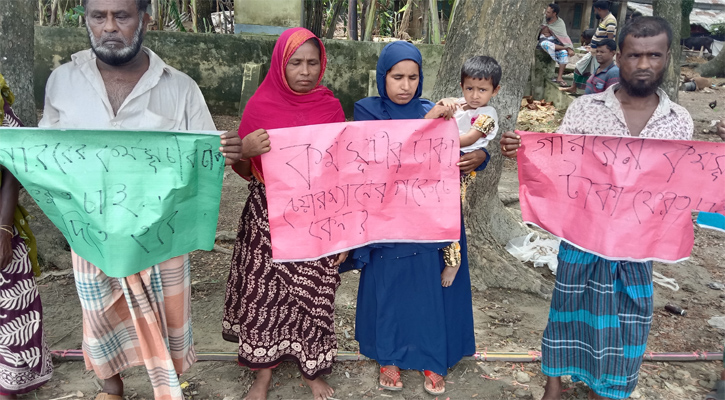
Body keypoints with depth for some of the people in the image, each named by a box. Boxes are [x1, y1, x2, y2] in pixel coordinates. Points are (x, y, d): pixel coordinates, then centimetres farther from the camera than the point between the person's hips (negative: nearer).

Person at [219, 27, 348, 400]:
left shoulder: (331, 107, 0)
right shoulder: (260, 105, -3)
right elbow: (245, 171, 2)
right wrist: (245, 151, -21)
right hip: (268, 218, 0)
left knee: (313, 294, 6)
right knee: (264, 290, 5)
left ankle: (310, 367, 28)